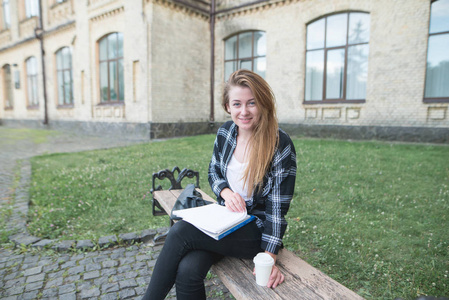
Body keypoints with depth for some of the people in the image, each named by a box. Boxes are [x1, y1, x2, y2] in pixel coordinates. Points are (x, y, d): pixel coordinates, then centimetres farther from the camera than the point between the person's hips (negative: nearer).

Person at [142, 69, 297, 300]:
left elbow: (278, 206, -15)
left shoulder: (280, 145, -16)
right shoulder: (225, 132, 0)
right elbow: (213, 171, 13)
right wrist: (225, 192, -10)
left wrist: (268, 257, -19)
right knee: (187, 270, -23)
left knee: (180, 232, -25)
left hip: (256, 230, -4)